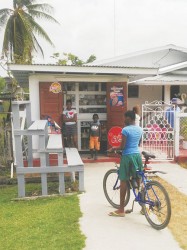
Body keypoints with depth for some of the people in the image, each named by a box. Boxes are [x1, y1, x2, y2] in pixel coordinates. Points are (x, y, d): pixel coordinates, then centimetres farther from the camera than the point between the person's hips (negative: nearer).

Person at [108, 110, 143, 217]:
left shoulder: (125, 130, -14)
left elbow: (122, 146, -14)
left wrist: (113, 148, 3)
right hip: (137, 155, 7)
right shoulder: (140, 129, 8)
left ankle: (121, 210, 9)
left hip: (128, 156, -6)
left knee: (124, 182, 2)